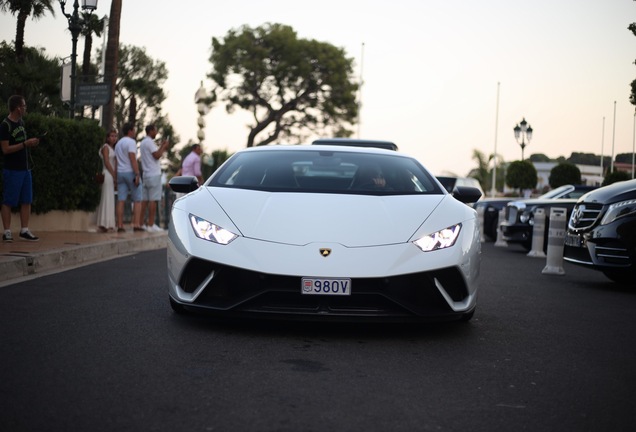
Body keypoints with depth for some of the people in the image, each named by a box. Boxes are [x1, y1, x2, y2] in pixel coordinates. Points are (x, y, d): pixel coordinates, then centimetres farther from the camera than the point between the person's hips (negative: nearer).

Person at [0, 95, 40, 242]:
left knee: (26, 201, 8)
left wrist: (31, 143, 4)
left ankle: (24, 230, 15)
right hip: (12, 170, -8)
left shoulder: (21, 123, 11)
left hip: (26, 168, 8)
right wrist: (25, 144, -20)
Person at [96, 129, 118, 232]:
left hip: (112, 176, 9)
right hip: (107, 175, -9)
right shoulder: (105, 147, -4)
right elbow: (106, 162, -12)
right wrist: (114, 176, -13)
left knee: (110, 200, 6)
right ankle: (105, 224, -14)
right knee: (107, 199, -11)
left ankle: (107, 225, 7)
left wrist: (115, 177, 9)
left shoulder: (113, 149, 22)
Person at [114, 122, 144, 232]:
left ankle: (120, 226, -3)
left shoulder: (118, 143, 18)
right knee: (137, 200, -1)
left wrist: (116, 177, 16)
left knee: (121, 200, 1)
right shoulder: (131, 142, -8)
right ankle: (136, 224, -8)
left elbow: (117, 161, 16)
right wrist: (137, 174, -21)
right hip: (131, 172, -7)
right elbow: (133, 159, -18)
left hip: (120, 173, 7)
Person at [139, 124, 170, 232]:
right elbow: (157, 155, -17)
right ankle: (151, 225, -10)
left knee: (145, 200, 7)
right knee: (153, 200, -9)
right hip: (154, 174, -9)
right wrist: (164, 147, -4)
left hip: (146, 174, 9)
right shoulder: (149, 142, -10)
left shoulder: (143, 143, 20)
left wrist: (161, 147, 19)